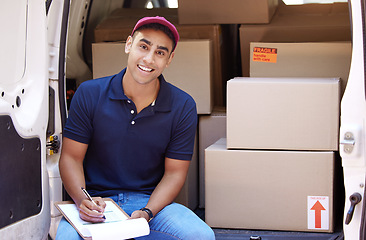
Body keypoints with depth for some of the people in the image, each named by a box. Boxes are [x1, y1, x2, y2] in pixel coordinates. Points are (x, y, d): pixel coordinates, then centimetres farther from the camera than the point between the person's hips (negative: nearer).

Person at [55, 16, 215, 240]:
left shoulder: (183, 107, -1)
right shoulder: (90, 94, -2)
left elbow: (174, 172, 1)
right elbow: (71, 157, 1)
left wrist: (147, 213, -17)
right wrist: (82, 199, -20)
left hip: (151, 200, 3)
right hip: (95, 199, -2)